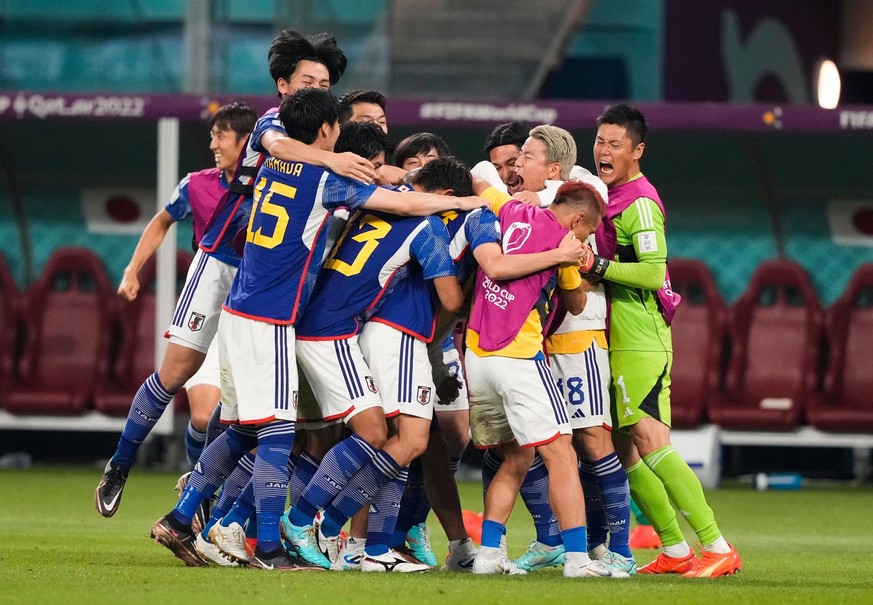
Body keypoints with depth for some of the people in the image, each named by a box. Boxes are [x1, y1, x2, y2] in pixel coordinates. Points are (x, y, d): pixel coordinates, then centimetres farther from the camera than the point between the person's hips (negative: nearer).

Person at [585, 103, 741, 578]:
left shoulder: (639, 203, -12)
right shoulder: (607, 196, 16)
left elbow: (653, 272, -21)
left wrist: (598, 266, -25)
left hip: (640, 343, -10)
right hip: (616, 341, 10)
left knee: (650, 443, -14)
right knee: (624, 448, 9)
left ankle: (717, 548, -15)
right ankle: (675, 551, 14)